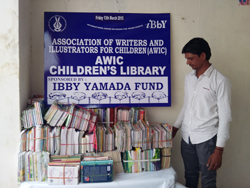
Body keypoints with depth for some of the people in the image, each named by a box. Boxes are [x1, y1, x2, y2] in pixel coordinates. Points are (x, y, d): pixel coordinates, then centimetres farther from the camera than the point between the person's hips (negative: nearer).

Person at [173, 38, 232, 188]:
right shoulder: (189, 78, 8)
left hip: (206, 139, -6)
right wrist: (175, 128, 17)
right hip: (187, 137, 6)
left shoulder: (220, 81, -12)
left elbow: (225, 117, -13)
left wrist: (219, 150, -15)